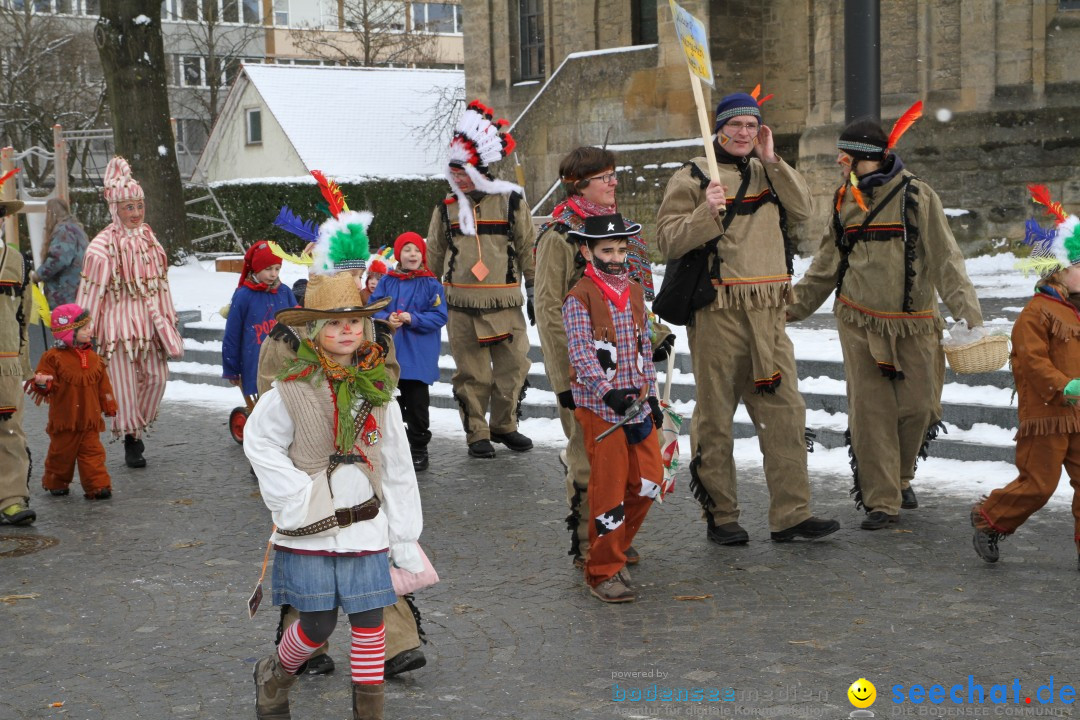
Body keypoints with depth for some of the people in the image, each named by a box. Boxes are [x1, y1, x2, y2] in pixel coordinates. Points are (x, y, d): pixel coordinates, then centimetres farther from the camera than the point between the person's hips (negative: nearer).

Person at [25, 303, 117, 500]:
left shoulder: (93, 358, 7)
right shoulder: (54, 357, -8)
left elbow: (103, 385, 13)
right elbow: (48, 384, -9)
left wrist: (109, 406, 12)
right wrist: (42, 383, -32)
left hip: (90, 418, 3)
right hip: (64, 419, -3)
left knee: (92, 452, 1)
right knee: (61, 453, 10)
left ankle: (97, 486, 1)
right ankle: (56, 483, 27)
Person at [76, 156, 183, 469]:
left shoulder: (148, 238, 8)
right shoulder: (102, 246, -11)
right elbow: (90, 292, -9)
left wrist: (166, 320, 17)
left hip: (149, 320, 6)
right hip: (118, 322, -5)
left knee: (157, 376, 4)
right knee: (124, 382, 0)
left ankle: (138, 426, 26)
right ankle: (131, 439, 14)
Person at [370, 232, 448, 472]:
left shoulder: (431, 284, -3)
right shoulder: (387, 282, 4)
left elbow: (439, 316, -7)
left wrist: (413, 319, -18)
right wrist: (387, 319, -15)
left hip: (418, 359, -3)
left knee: (417, 404, 0)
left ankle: (418, 449, 12)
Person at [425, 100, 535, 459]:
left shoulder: (511, 201, -1)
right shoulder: (447, 207, 6)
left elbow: (528, 247, 5)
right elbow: (433, 254, 15)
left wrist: (534, 290, 6)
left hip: (505, 304, -1)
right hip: (461, 307, 1)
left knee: (513, 368, 5)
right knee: (471, 374, 5)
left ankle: (504, 426, 24)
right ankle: (477, 433, 17)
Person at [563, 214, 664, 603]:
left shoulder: (634, 292, 12)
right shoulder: (579, 297, -9)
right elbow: (581, 352, -19)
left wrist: (651, 394, 14)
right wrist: (607, 390, -31)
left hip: (636, 401, 6)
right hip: (599, 405, -6)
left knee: (649, 480, 6)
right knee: (609, 486, -3)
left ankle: (614, 548, 26)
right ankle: (603, 572, 10)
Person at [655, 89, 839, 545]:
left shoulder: (767, 173, 17)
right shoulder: (693, 177, -1)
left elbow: (802, 210, 2)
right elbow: (667, 242, -8)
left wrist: (772, 160, -2)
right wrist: (706, 212, -22)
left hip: (767, 314, 5)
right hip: (717, 314, -5)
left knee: (785, 411, 2)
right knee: (715, 416, 3)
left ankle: (791, 515, 8)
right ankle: (720, 517, 13)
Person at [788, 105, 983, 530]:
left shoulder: (916, 195, -6)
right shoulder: (844, 200, 7)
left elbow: (946, 260, -9)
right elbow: (826, 267, 16)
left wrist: (968, 314, -18)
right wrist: (791, 305, 12)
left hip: (913, 325, -2)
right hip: (859, 322, 2)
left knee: (919, 406, 2)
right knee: (870, 411, -3)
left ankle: (900, 477, 29)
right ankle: (882, 501, 5)